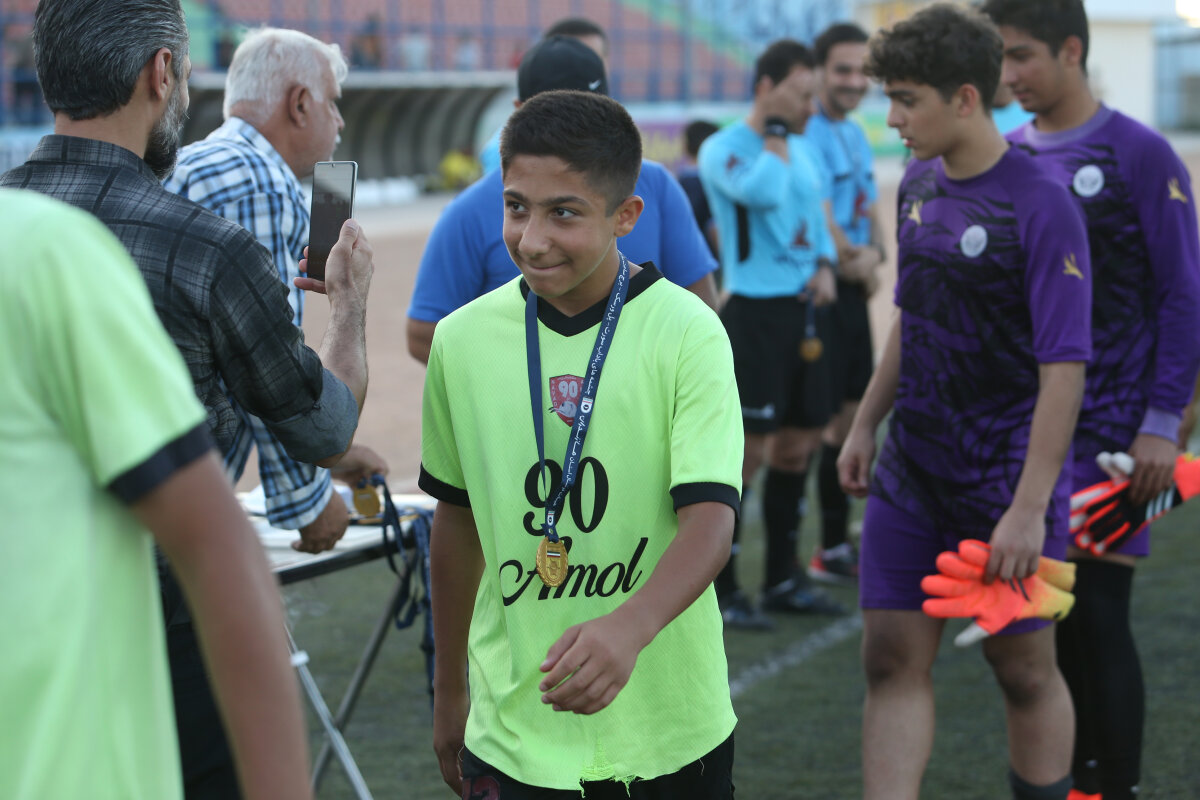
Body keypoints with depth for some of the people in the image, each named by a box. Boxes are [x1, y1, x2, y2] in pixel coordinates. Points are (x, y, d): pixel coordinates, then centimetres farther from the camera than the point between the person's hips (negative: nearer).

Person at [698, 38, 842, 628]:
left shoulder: (802, 149, 15)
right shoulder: (722, 149, -10)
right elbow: (763, 193, -28)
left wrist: (825, 265, 4)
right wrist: (775, 134, -12)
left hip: (803, 311, 8)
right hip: (753, 311, -8)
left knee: (797, 445, 13)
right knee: (745, 449, -9)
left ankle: (783, 578, 24)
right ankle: (721, 590, -2)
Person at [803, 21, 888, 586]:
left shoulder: (856, 136, 15)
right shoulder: (807, 135, -15)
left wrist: (873, 254, -3)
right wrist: (852, 261, -10)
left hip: (853, 289, 10)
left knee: (850, 411, 14)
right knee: (830, 421, -6)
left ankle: (839, 541, 24)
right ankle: (831, 550, 1)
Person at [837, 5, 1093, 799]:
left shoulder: (1041, 206, -18)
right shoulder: (919, 185, 5)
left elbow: (1064, 368, -20)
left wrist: (1030, 509, -23)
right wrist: (866, 422, 19)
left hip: (1005, 479, -6)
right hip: (912, 467, 6)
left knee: (1025, 669, 7)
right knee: (894, 659, 3)